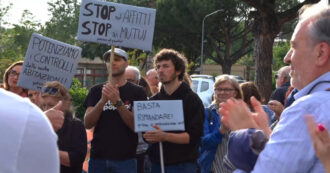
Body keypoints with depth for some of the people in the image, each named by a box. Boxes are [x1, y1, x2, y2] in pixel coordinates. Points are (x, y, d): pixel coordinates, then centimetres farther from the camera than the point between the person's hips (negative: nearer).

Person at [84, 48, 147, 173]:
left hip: (125, 159, -2)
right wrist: (103, 100, -16)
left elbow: (137, 126, -8)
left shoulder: (137, 91, 3)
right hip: (98, 158, 2)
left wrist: (117, 102, -19)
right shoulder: (96, 90, 10)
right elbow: (87, 124, -1)